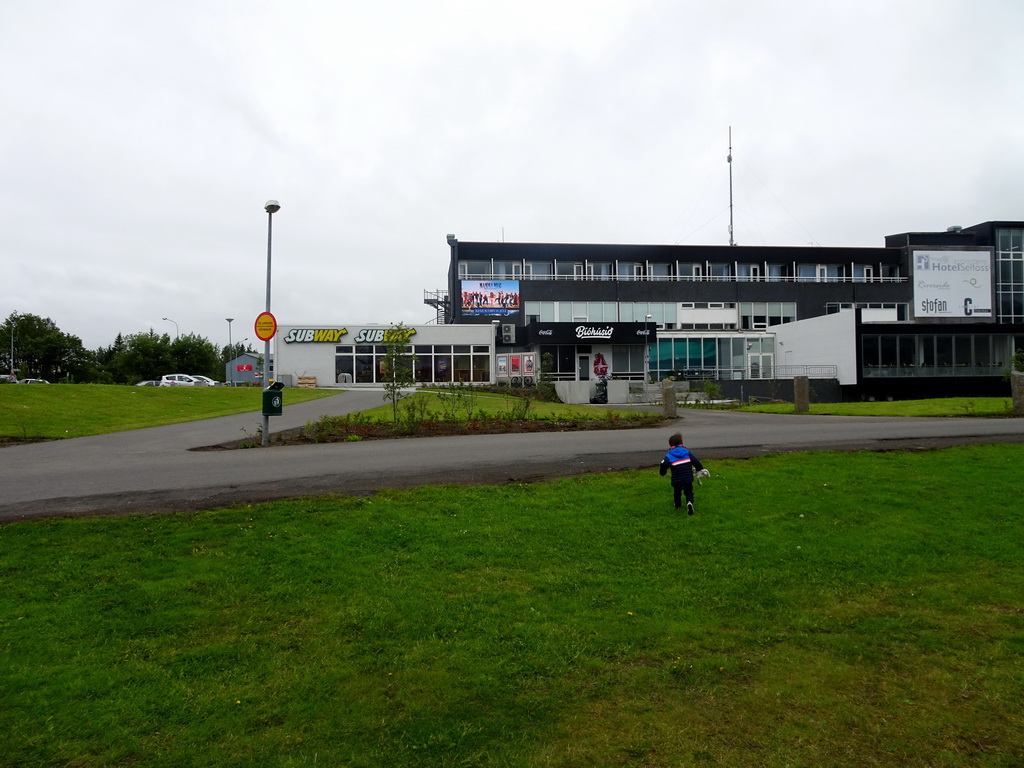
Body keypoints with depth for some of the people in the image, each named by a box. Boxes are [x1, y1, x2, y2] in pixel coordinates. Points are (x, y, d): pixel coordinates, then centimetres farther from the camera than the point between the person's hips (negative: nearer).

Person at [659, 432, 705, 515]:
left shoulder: (669, 456, -5)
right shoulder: (687, 452, 3)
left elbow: (663, 465, -14)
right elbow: (695, 461, 2)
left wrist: (662, 473, 7)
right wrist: (700, 469, 17)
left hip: (676, 480, -1)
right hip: (688, 478, 1)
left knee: (677, 492, 22)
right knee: (689, 492, 14)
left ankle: (678, 506, 35)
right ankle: (689, 502, -13)